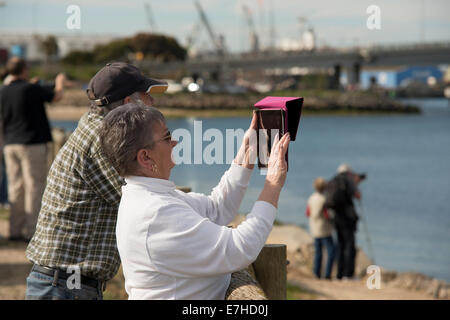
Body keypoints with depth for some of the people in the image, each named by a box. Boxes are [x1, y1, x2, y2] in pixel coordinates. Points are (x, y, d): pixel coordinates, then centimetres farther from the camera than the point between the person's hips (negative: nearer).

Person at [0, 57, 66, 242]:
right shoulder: (31, 89, -12)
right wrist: (60, 83, 21)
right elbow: (56, 97, 1)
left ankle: (15, 230, 12)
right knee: (35, 186, -2)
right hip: (32, 143, -6)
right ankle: (32, 230, -5)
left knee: (15, 187, 10)